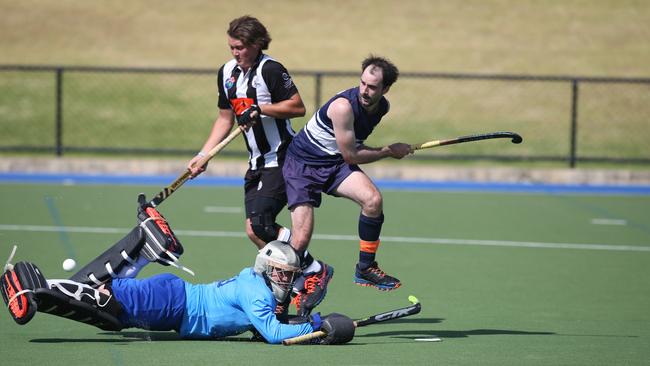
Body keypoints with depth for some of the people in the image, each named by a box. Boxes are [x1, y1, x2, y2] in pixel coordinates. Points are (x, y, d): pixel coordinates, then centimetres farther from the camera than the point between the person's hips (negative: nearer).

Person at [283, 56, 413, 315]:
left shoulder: (382, 107, -2)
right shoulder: (344, 106, -27)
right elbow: (351, 155, -20)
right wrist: (390, 151, -11)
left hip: (336, 164, 6)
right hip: (302, 164, -6)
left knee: (373, 199, -25)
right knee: (301, 239, -14)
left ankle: (365, 268, -9)